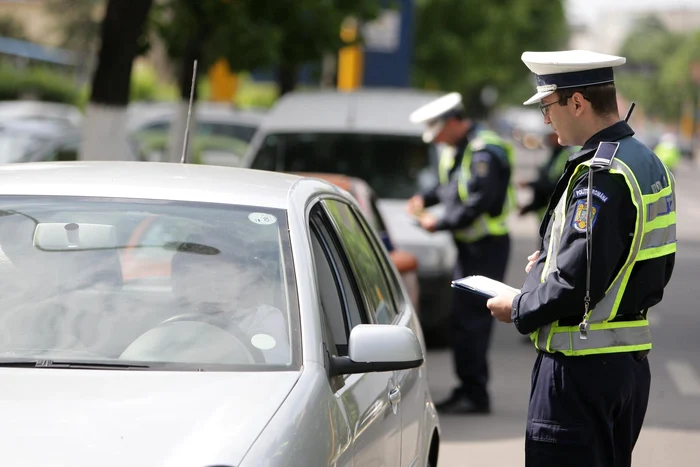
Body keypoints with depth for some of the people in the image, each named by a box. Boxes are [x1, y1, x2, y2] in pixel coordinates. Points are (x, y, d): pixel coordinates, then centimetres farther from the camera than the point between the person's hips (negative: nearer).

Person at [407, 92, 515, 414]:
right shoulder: (458, 149, 12)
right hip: (469, 244, 10)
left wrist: (439, 224, -16)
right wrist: (425, 199, 8)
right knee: (462, 318, 12)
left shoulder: (484, 153, -18)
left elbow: (478, 204, -23)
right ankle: (468, 389, 20)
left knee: (470, 318, -11)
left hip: (486, 246, -10)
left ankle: (474, 394, -7)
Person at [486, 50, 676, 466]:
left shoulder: (599, 174, -19)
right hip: (633, 362, 10)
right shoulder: (649, 163, 11)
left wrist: (519, 309, -7)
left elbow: (577, 280, -24)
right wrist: (550, 262, 15)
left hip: (582, 368, -10)